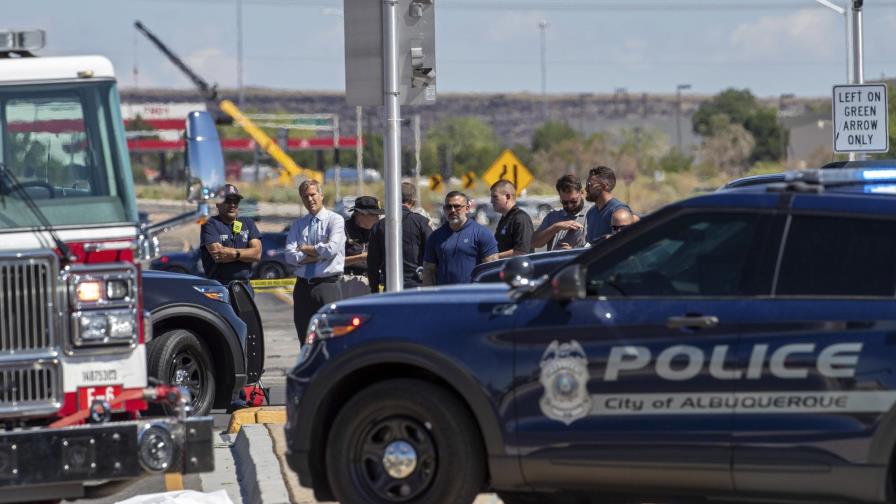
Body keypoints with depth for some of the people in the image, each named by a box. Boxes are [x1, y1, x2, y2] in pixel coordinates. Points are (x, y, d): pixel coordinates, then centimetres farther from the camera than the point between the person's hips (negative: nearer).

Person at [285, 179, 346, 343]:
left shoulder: (335, 220, 1)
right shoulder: (298, 224, 13)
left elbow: (331, 249, -14)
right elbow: (290, 256, 1)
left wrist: (305, 248, -2)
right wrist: (318, 255, -9)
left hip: (327, 284, -4)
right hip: (303, 285, 4)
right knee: (306, 340, 7)